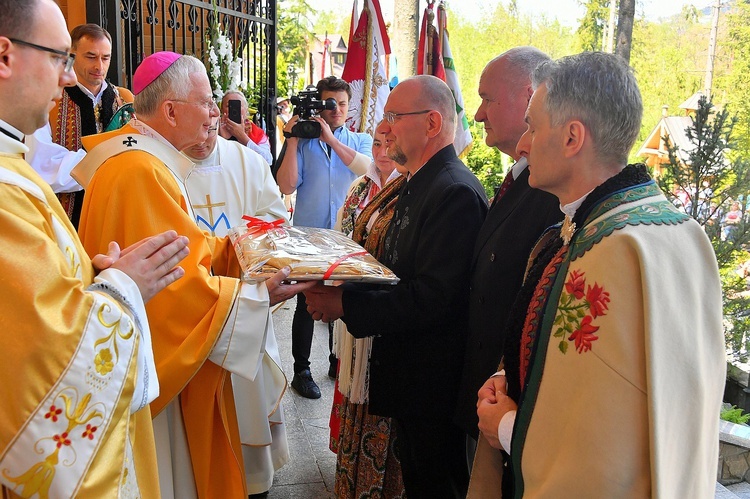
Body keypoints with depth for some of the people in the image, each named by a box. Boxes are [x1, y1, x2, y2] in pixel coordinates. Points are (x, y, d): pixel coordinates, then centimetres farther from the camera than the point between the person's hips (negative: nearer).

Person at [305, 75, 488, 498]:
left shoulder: (456, 192, -23)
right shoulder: (419, 185, 9)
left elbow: (431, 299, -28)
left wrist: (345, 304, -24)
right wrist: (336, 288, -3)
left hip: (434, 381, -9)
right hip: (408, 371, 9)